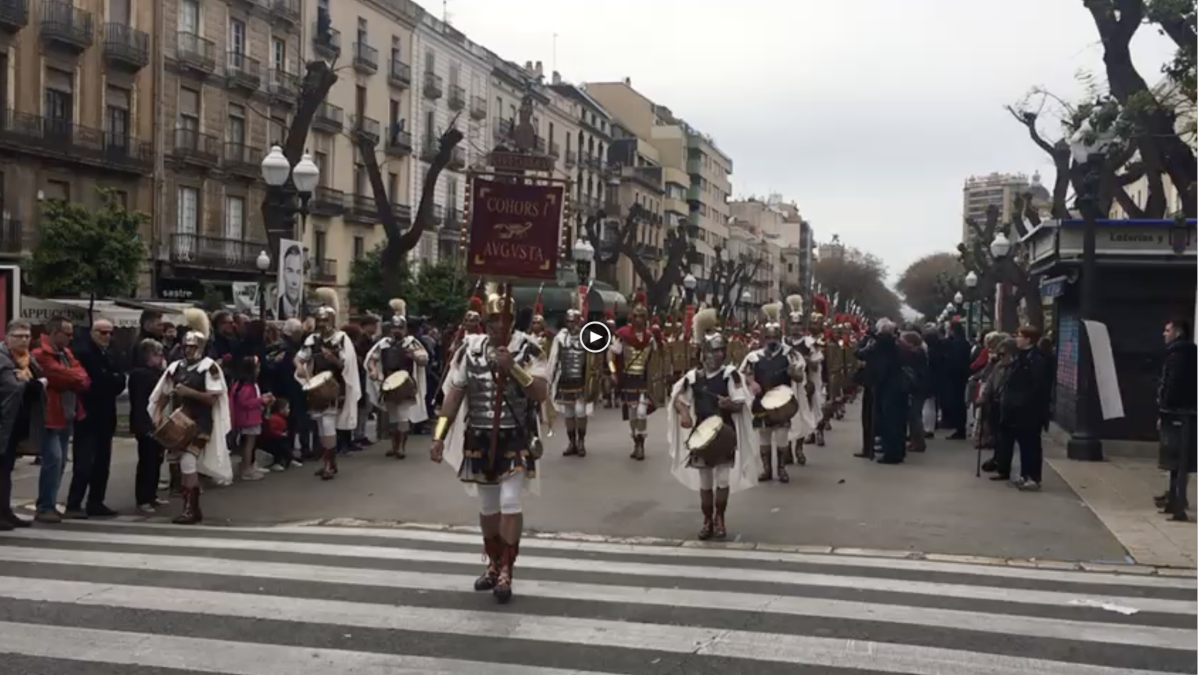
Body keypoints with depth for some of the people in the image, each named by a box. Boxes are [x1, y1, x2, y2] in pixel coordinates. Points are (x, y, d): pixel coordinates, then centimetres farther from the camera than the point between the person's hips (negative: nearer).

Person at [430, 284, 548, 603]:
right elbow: (454, 395, 0)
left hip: (515, 440, -3)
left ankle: (506, 571, -1)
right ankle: (493, 564, 30)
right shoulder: (470, 350, 0)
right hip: (480, 440, 3)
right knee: (487, 506, 13)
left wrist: (513, 367, -25)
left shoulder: (524, 351, -6)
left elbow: (540, 393, -15)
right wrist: (439, 437, -5)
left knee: (510, 503, -9)